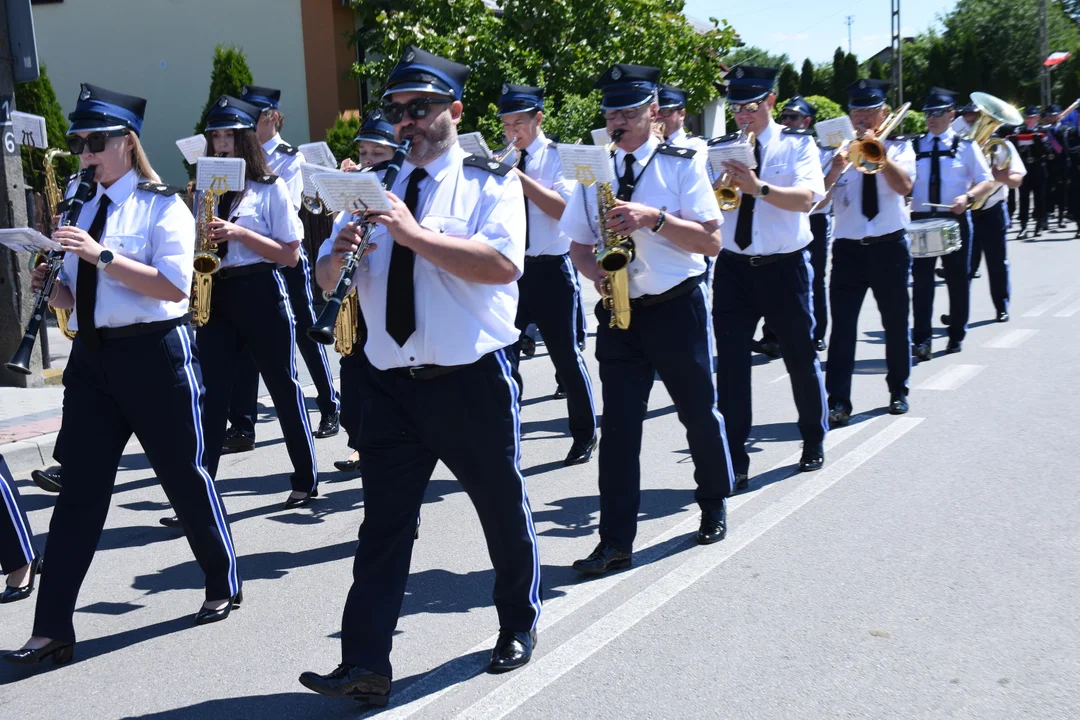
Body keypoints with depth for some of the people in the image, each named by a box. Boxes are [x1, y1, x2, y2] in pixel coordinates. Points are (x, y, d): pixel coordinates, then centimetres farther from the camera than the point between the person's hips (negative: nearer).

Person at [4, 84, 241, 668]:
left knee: (183, 474, 6)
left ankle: (223, 587, 28)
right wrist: (50, 285, -5)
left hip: (154, 354, -6)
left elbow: (174, 285, -19)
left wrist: (102, 256, -23)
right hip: (91, 356, 6)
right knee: (78, 491, 3)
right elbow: (73, 299, 17)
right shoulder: (82, 208, 14)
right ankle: (52, 629, 7)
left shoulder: (162, 205, -5)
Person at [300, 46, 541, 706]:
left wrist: (416, 235, -27)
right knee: (384, 522, 3)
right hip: (392, 384, 4)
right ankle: (366, 665, 8)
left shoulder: (491, 183, -3)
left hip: (473, 380, -3)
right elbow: (326, 279, 11)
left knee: (504, 509, 13)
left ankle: (519, 627, 36)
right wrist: (338, 258, -12)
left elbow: (503, 263, -22)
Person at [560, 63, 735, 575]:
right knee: (618, 423, -1)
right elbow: (577, 246, 12)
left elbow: (712, 241, -10)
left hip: (678, 307, -2)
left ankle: (714, 505, 35)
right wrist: (595, 269, -10)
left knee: (699, 412, 11)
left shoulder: (682, 165, -3)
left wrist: (654, 218, -22)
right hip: (619, 311, 3)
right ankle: (616, 540, 5)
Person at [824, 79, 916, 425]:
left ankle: (898, 392, 27)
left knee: (896, 323, 10)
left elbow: (903, 185, -15)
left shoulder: (899, 146, 5)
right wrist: (835, 169, -22)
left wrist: (877, 150, -20)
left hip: (890, 246, 0)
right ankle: (838, 402, -10)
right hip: (848, 248, 0)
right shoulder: (839, 149, 6)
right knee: (842, 326, -9)